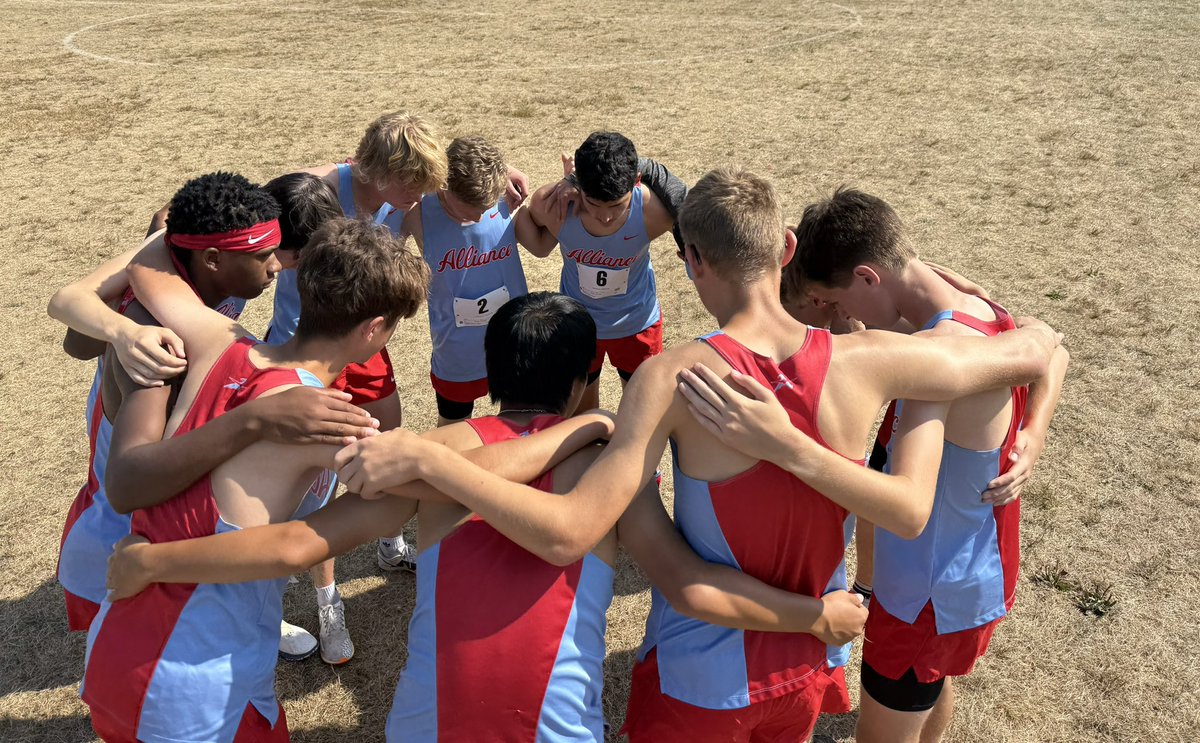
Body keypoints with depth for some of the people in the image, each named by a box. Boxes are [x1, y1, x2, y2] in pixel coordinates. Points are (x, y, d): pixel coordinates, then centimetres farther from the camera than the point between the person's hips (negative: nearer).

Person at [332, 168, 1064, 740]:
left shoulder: (674, 379, -26)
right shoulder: (865, 361, -16)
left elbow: (567, 533, -33)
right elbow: (1034, 351, -2)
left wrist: (425, 457, -28)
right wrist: (1010, 323, 21)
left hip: (699, 683, -3)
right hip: (803, 674, 4)